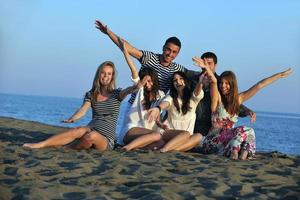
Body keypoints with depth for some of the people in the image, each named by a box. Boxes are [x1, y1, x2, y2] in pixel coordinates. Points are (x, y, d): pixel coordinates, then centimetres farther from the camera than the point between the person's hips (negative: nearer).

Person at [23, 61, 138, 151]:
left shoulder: (116, 94, 5)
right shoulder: (90, 95, 11)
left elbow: (126, 91, -18)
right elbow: (83, 110, -6)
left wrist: (136, 87, -43)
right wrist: (71, 119, -29)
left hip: (106, 140, -2)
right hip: (91, 129, 2)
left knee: (92, 136, -38)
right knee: (80, 130, -34)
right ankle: (40, 145, -40)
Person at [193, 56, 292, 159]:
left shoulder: (238, 98, 9)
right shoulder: (217, 98, -4)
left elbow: (259, 86, 10)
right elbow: (213, 81, -24)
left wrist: (280, 75, 15)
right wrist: (207, 68, -42)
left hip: (228, 138, 5)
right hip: (213, 141, -5)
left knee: (249, 132, -22)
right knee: (244, 131, -24)